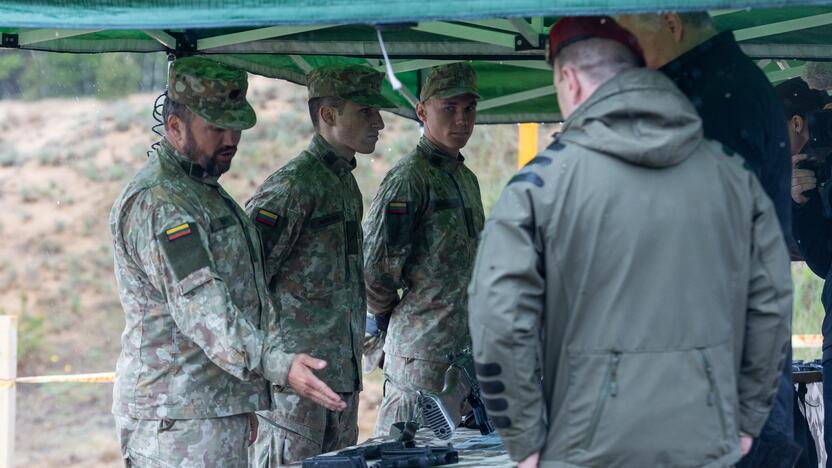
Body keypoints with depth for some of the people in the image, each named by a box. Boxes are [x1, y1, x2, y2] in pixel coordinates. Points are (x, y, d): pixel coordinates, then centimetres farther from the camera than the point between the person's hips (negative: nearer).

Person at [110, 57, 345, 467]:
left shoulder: (206, 192, 19)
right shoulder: (156, 203, -15)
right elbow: (200, 306, -25)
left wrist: (244, 402, 26)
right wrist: (278, 366, -34)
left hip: (220, 414, 10)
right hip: (176, 421, -10)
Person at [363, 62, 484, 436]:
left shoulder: (466, 178, 17)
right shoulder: (410, 177, -12)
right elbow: (373, 263, -15)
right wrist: (388, 317, 0)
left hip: (467, 348, 9)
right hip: (422, 351, -9)